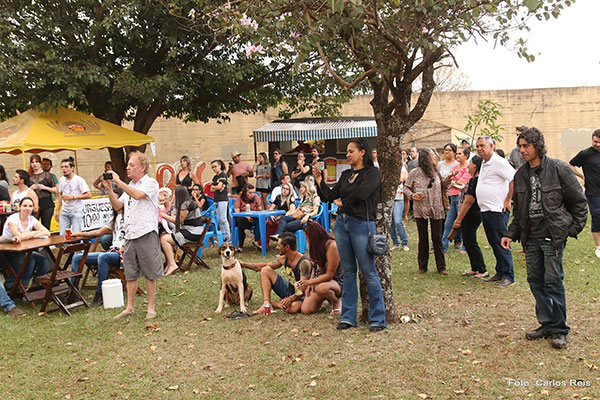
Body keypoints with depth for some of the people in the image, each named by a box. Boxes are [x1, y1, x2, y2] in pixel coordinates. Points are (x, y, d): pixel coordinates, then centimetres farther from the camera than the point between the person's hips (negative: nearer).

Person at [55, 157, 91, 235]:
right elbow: (60, 196, 20)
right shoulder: (61, 179, 11)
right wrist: (57, 211, 15)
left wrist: (72, 197, -15)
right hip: (64, 211, 5)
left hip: (76, 211, -5)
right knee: (62, 234, 0)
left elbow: (88, 195, -13)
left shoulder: (79, 180, -8)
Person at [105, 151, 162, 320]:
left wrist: (118, 181, -17)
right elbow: (117, 206, 17)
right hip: (130, 235, 7)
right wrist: (109, 190, 4)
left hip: (146, 234, -7)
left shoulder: (151, 183, -5)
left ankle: (151, 307, 12)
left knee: (149, 274, 2)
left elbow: (138, 195, -23)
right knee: (130, 274, 11)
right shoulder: (128, 186, 19)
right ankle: (129, 307, 20)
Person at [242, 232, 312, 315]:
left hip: (300, 296, -7)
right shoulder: (283, 258, -2)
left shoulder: (304, 263, -25)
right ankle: (266, 304, -15)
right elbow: (265, 265, 12)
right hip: (289, 289, 7)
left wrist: (291, 298, -45)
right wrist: (244, 264, 9)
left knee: (293, 308, -43)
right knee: (265, 270, -2)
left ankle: (273, 304, -10)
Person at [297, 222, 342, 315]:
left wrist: (309, 282, -23)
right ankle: (326, 298, 16)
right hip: (318, 281, 7)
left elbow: (329, 275, -22)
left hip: (336, 282, -7)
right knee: (305, 310, -12)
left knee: (321, 288, -43)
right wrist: (309, 285, 0)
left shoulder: (331, 245, -22)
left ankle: (337, 301, -8)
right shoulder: (317, 245, 4)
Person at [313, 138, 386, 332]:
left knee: (369, 272, -2)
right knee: (348, 272, 11)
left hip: (361, 224, -6)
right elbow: (329, 196, 9)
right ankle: (348, 317, 18)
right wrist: (319, 179, -4)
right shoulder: (346, 174, 16)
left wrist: (343, 201, -5)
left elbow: (361, 193, -20)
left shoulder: (372, 173, -4)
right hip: (342, 223, 6)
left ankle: (378, 319, 7)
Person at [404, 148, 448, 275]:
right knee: (423, 239, 6)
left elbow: (442, 186, 19)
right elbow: (406, 187, 2)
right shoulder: (414, 173, -4)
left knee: (437, 238, 3)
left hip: (436, 210, 2)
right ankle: (422, 266, 17)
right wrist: (412, 195, -16)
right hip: (421, 210, -2)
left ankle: (441, 267, 10)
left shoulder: (436, 172, 7)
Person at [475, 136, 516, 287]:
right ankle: (500, 273, 22)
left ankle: (508, 276, 1)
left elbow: (515, 179, -19)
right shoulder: (484, 164, 18)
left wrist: (507, 200, -16)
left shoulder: (499, 162, -12)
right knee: (494, 244, 14)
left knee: (501, 244, -5)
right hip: (485, 210, 9)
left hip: (497, 210, -9)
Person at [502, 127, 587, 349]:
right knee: (535, 280, 8)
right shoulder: (520, 175, 10)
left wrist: (574, 229, -3)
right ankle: (546, 323, 22)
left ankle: (559, 330, 8)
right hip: (531, 237, 6)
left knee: (553, 280, -5)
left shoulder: (558, 169, -6)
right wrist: (511, 234, 9)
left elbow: (578, 201, 0)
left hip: (553, 235, -5)